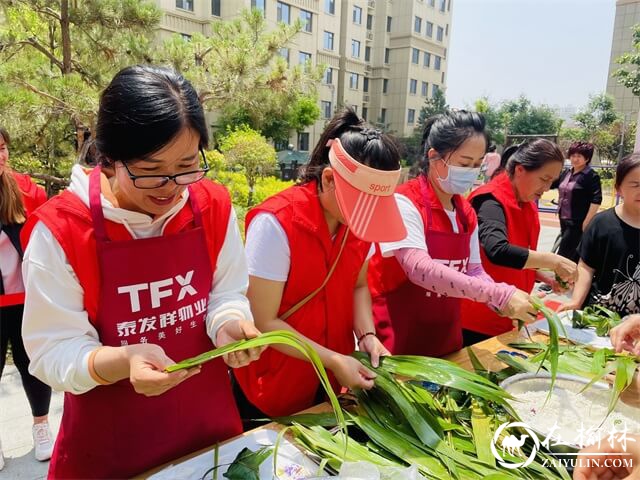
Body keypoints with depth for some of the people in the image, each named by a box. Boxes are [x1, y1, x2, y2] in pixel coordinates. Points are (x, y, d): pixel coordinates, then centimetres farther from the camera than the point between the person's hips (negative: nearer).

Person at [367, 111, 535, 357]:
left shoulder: (467, 213, 5)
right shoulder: (404, 202, -18)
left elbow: (473, 270, 8)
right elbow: (420, 269, -29)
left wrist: (504, 303, -11)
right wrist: (501, 294, -31)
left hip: (446, 336, 7)